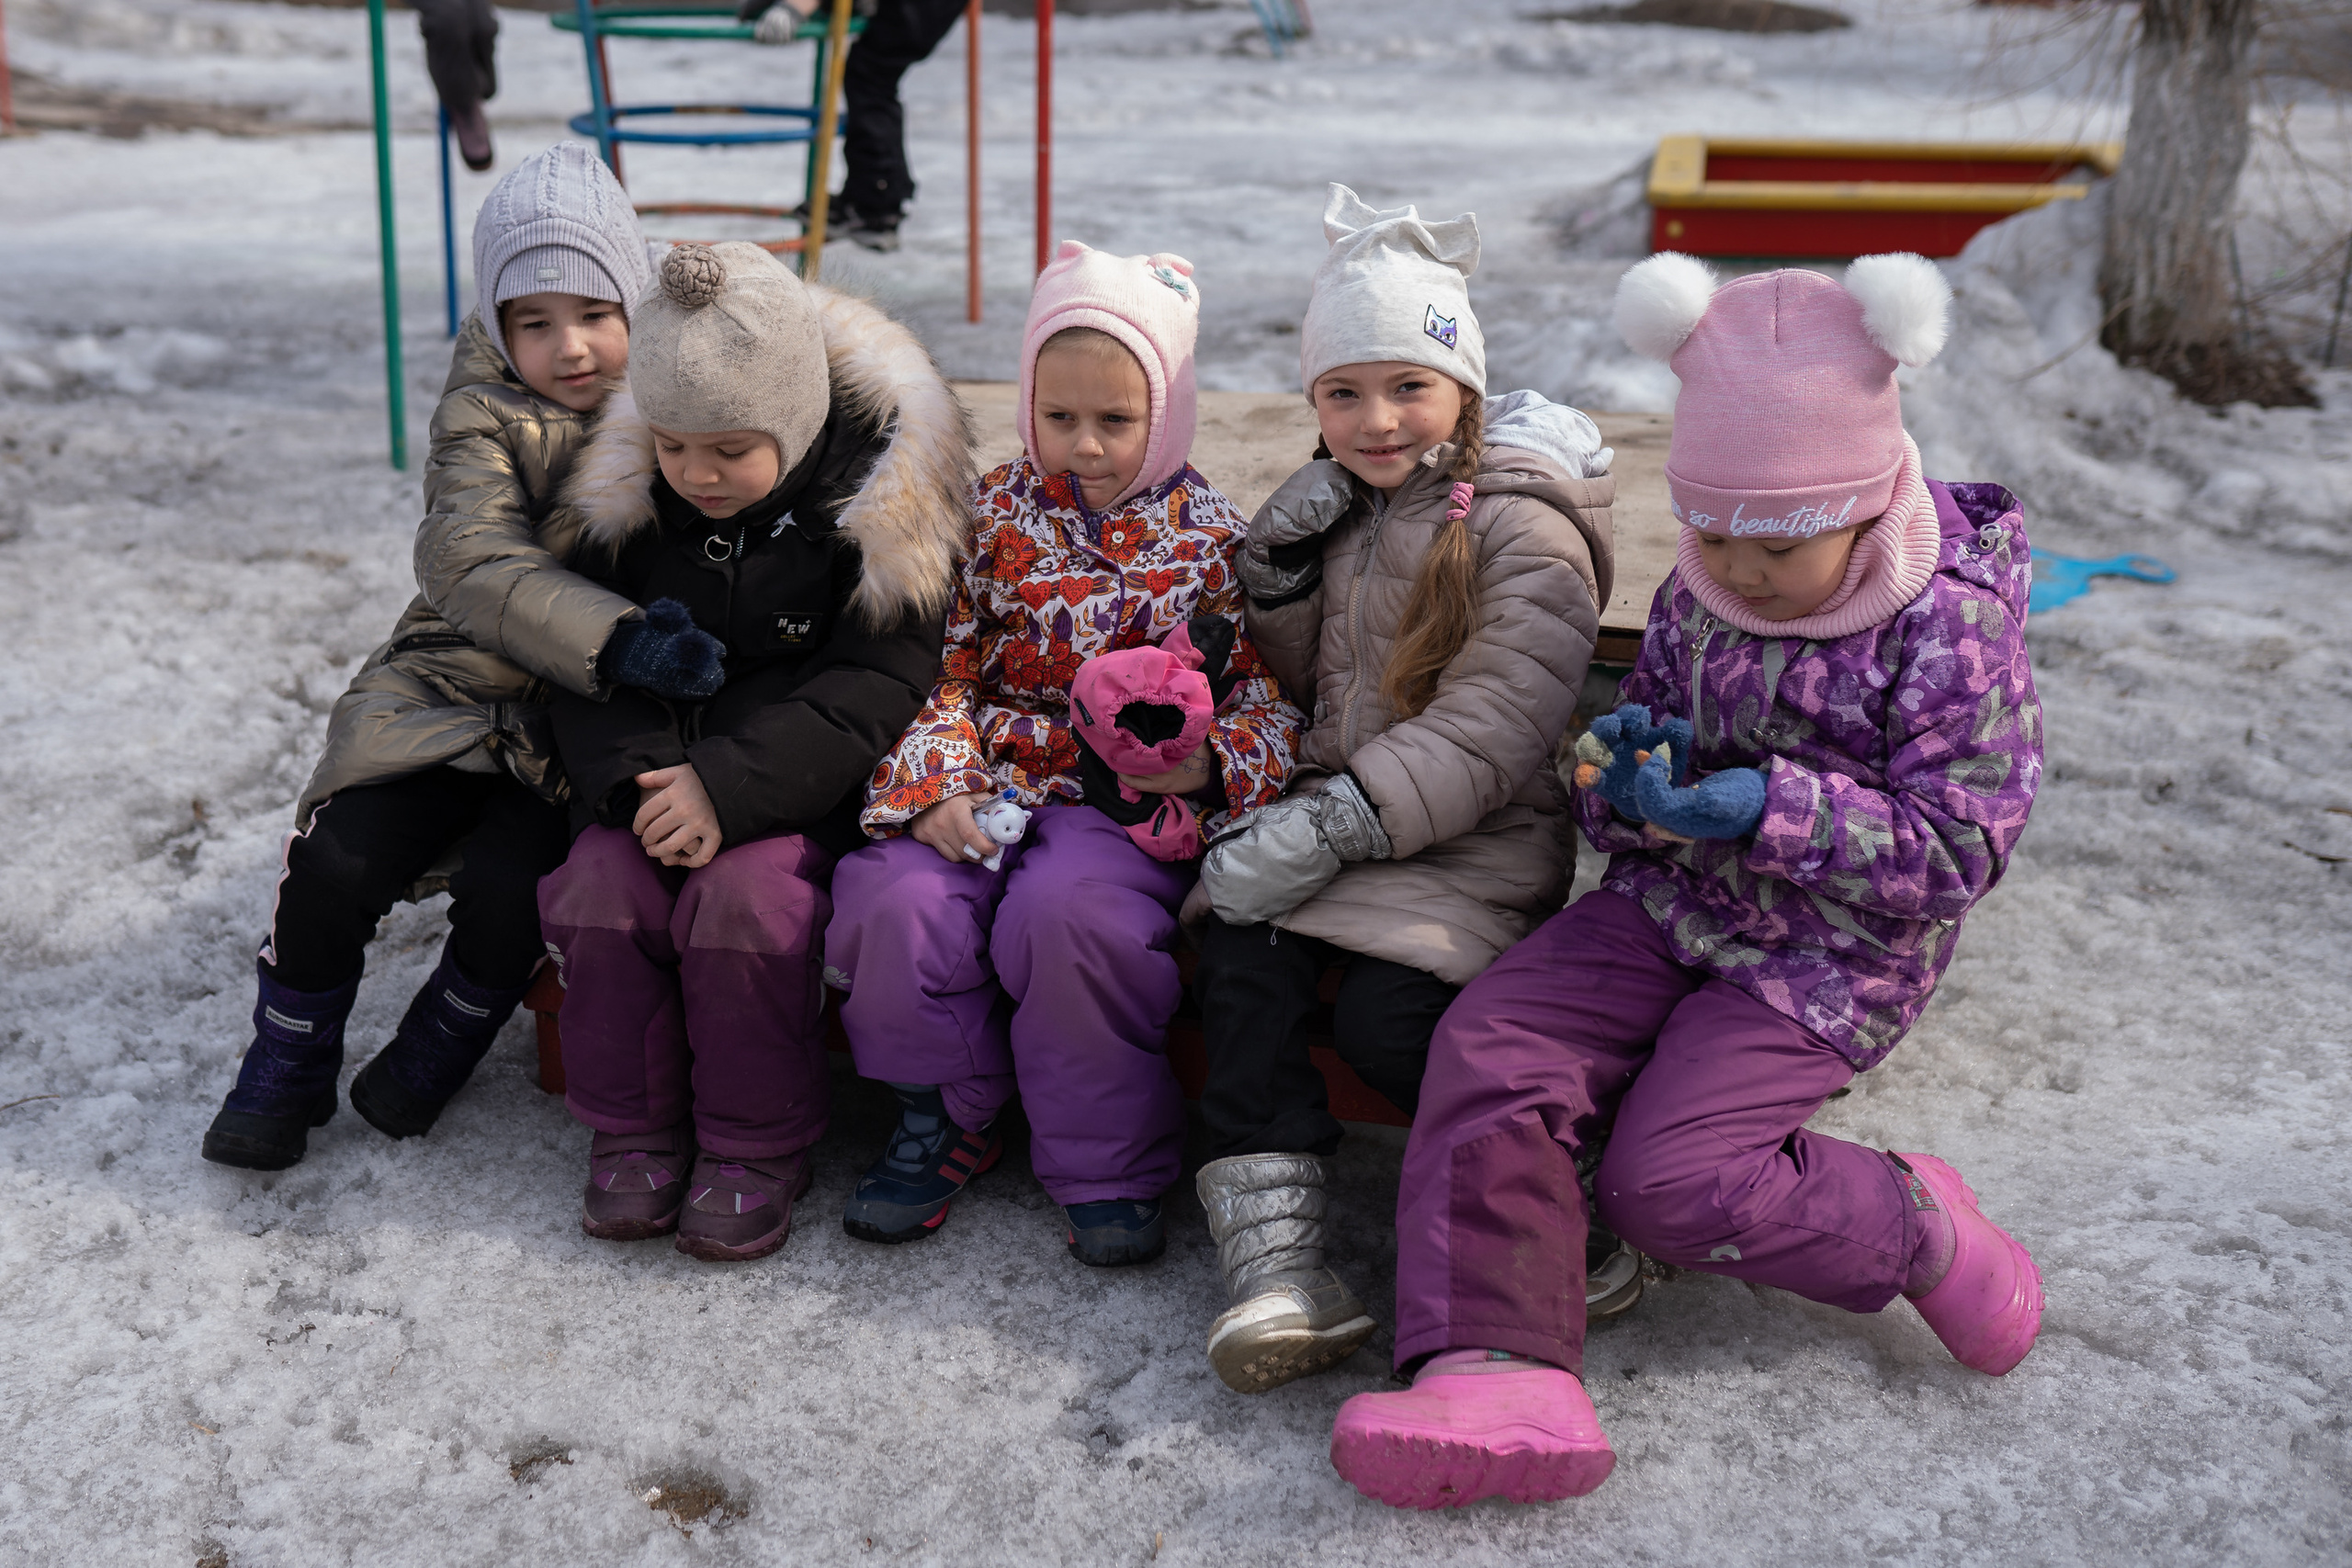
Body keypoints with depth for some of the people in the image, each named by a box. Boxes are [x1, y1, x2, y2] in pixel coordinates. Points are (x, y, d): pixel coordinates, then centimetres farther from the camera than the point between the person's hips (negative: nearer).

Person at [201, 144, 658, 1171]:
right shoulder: (482, 418, -6)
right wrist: (618, 639, -40)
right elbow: (478, 567, -24)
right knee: (338, 860, -17)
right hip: (454, 693, 1)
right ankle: (288, 1067, 12)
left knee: (509, 880, -23)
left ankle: (440, 1049, 11)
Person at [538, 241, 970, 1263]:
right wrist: (643, 780, -18)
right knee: (600, 892, -20)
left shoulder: (878, 498, -13)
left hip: (806, 785, -4)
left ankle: (757, 1147, -6)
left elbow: (872, 692, -18)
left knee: (747, 901, -28)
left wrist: (729, 786, -27)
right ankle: (634, 1130, 2)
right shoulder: (630, 498, 0)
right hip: (659, 769, 4)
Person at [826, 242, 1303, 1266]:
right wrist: (936, 784, -12)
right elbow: (944, 668, 6)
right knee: (893, 903, -25)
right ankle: (945, 1119, 4)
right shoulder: (994, 514, 9)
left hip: (1132, 798, -2)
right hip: (988, 782, 3)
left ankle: (1106, 1163, -9)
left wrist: (1208, 766, -19)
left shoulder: (1212, 539, 4)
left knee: (1070, 916, -33)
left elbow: (1266, 697, 3)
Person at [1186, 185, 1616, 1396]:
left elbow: (1489, 730, -18)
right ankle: (1273, 1251, -23)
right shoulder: (1342, 508, 15)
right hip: (1339, 811, 6)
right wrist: (1280, 573, 1)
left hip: (1476, 839, -6)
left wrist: (1338, 824, -27)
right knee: (1238, 940, -23)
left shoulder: (1524, 533, -8)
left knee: (1385, 1017, -27)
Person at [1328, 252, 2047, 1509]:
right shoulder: (1693, 601, 5)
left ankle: (1917, 1231, 4)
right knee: (1487, 1050, -18)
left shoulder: (1950, 630, -12)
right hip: (1671, 907, 6)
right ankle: (1496, 1373, -27)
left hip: (1835, 957, -5)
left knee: (1671, 1178, -21)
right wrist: (1629, 783, -13)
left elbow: (1959, 850, -14)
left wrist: (1778, 810, -27)